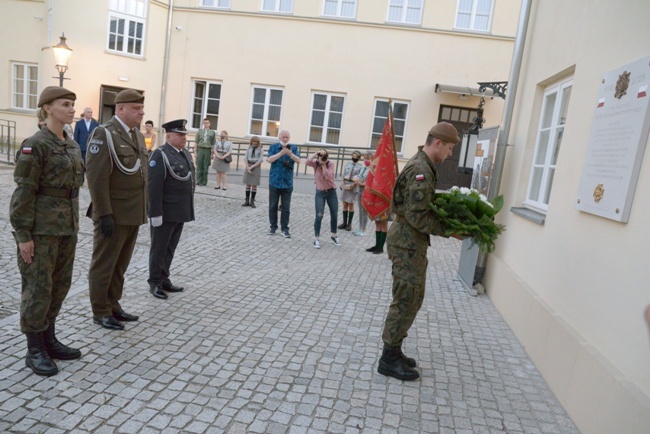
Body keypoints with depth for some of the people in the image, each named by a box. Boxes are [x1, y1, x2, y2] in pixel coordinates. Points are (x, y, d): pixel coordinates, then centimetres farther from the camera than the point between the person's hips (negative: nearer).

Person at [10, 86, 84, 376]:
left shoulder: (71, 145, 11)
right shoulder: (34, 145, -13)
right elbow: (24, 192, -15)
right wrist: (23, 234, -16)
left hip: (66, 227, 8)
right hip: (41, 229, -8)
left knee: (60, 285, 14)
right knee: (38, 287, 2)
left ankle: (48, 340, 29)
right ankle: (34, 351, 15)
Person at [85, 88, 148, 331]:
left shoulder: (137, 135, 13)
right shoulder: (104, 134, -12)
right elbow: (97, 178, -18)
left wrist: (143, 210, 14)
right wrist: (104, 214, -21)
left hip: (133, 214, 7)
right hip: (113, 215, -7)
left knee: (120, 265, 15)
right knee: (104, 264, 5)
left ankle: (113, 305, 28)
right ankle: (100, 312, 18)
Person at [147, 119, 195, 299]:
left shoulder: (186, 154, 13)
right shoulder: (160, 155, -12)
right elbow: (154, 186, -17)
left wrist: (189, 209, 17)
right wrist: (156, 213, -21)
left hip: (180, 212, 7)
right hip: (165, 213, -7)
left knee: (170, 248, 15)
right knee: (159, 249, 5)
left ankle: (164, 279, 25)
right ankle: (155, 283, 16)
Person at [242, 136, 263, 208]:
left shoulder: (260, 149, -2)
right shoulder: (249, 148, 7)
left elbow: (260, 160, -8)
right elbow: (245, 158, 5)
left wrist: (252, 167, -12)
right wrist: (247, 167, -9)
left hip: (256, 167, -3)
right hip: (248, 166, 3)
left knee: (254, 185, 0)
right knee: (248, 184, 4)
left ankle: (252, 201, 5)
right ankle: (247, 201, 9)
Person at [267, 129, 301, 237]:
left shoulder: (293, 148, 4)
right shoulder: (273, 147, 1)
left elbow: (298, 161, -8)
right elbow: (269, 160, -13)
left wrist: (291, 154, -27)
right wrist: (281, 153, -24)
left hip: (287, 183, 1)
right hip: (274, 182, 0)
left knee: (286, 208, 2)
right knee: (273, 206, 7)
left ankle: (284, 228, 9)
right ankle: (273, 226, 19)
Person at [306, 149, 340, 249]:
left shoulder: (331, 164, -9)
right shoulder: (316, 163, -6)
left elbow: (328, 176, -23)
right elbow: (308, 161, -28)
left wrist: (323, 164, -23)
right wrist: (316, 153, -24)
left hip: (331, 192, 1)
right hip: (320, 193, -1)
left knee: (334, 215, 11)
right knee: (319, 216, -9)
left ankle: (334, 235, 33)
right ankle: (317, 239, 1)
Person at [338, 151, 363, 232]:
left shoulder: (360, 166, -2)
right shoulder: (348, 164, 11)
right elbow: (343, 174, 12)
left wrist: (353, 184, -21)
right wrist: (342, 182, -4)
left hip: (353, 187, -4)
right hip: (345, 185, 4)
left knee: (351, 205, 2)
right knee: (345, 205, 6)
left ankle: (349, 224, 9)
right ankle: (344, 222, 15)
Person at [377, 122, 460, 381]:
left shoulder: (421, 166, 14)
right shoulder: (421, 170, -19)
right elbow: (418, 216, -23)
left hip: (410, 241, 11)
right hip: (408, 243, -11)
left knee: (410, 298, 16)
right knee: (407, 299, -3)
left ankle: (393, 351, 27)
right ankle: (389, 359, 9)